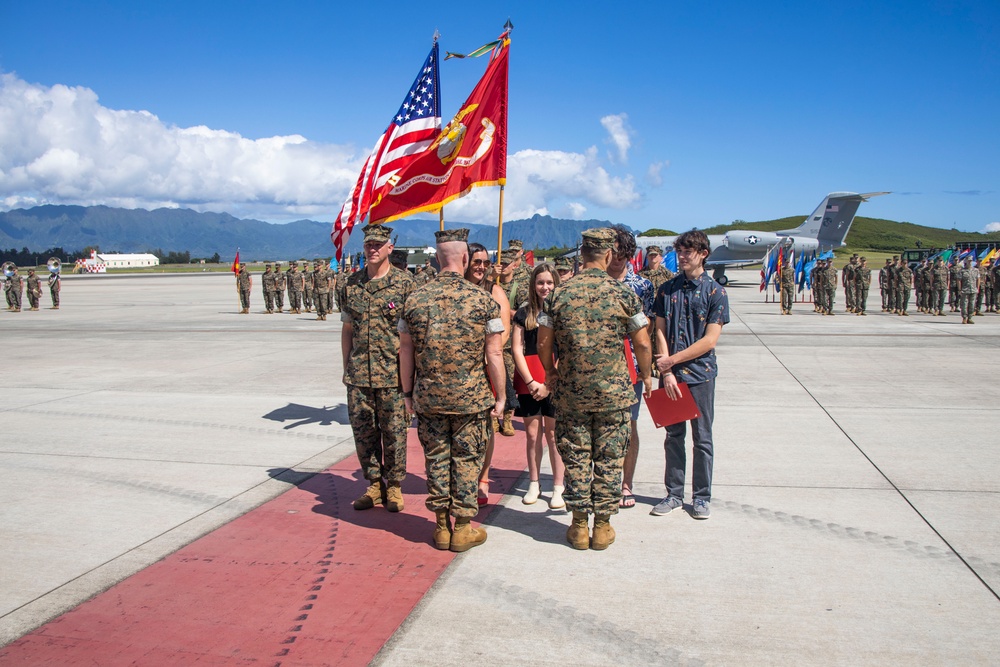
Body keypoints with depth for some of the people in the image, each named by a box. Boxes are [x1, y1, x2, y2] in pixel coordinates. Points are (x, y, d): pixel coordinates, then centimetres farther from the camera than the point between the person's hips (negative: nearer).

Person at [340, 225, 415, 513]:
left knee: (394, 432, 5)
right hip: (358, 374, 4)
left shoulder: (404, 283, -4)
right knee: (363, 431, 10)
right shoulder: (351, 284, 8)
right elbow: (347, 329, 14)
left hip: (393, 373, -4)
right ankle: (374, 484, 26)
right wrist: (346, 367, 11)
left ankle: (394, 486, 21)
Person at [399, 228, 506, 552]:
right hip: (471, 397, -2)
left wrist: (408, 392, 14)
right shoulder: (483, 299, -7)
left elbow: (406, 350, 4)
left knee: (436, 458, 12)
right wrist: (499, 395, 2)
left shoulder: (415, 299, 0)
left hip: (428, 396, 2)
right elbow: (494, 353, -7)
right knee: (467, 459, 8)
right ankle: (463, 528, 16)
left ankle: (441, 526, 22)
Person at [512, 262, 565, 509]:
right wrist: (530, 381, -7)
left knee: (553, 434, 0)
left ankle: (558, 487, 8)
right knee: (532, 433, 6)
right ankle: (534, 484, 19)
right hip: (528, 380, 2)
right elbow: (517, 349, 3)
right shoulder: (524, 313, 8)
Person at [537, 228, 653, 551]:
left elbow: (543, 343, 2)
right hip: (614, 391, -1)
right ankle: (602, 526, 17)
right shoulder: (623, 293, -6)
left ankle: (579, 526, 17)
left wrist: (550, 372, 19)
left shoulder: (559, 294, -3)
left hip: (570, 391, 1)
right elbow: (642, 343, -3)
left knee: (575, 458, 10)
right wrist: (646, 375, 14)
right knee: (609, 459, 9)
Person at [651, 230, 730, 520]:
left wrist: (672, 360, -11)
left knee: (702, 438, 6)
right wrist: (667, 372, -9)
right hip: (670, 375, 2)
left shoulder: (715, 292, -3)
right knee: (674, 435, 10)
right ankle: (674, 494, 21)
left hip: (700, 374, -2)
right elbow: (660, 332, 1)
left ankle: (702, 496, 19)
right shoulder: (667, 289, 5)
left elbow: (709, 340, -9)